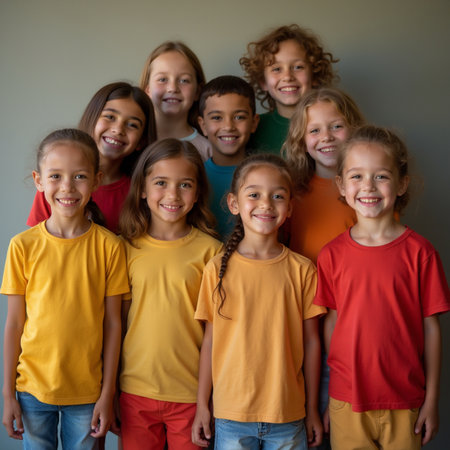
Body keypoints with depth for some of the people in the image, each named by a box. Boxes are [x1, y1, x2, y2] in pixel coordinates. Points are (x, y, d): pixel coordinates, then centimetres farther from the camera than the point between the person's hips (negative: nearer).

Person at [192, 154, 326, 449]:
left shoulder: (302, 270, -2)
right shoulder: (218, 269, -2)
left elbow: (311, 342, 2)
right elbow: (210, 341, 2)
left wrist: (313, 409, 6)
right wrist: (202, 405, 4)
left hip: (288, 415, 1)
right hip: (231, 413, 0)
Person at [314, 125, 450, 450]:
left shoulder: (419, 252, -7)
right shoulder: (332, 255, -1)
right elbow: (332, 322, 4)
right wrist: (327, 397, 6)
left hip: (405, 403, -1)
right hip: (347, 401, 1)